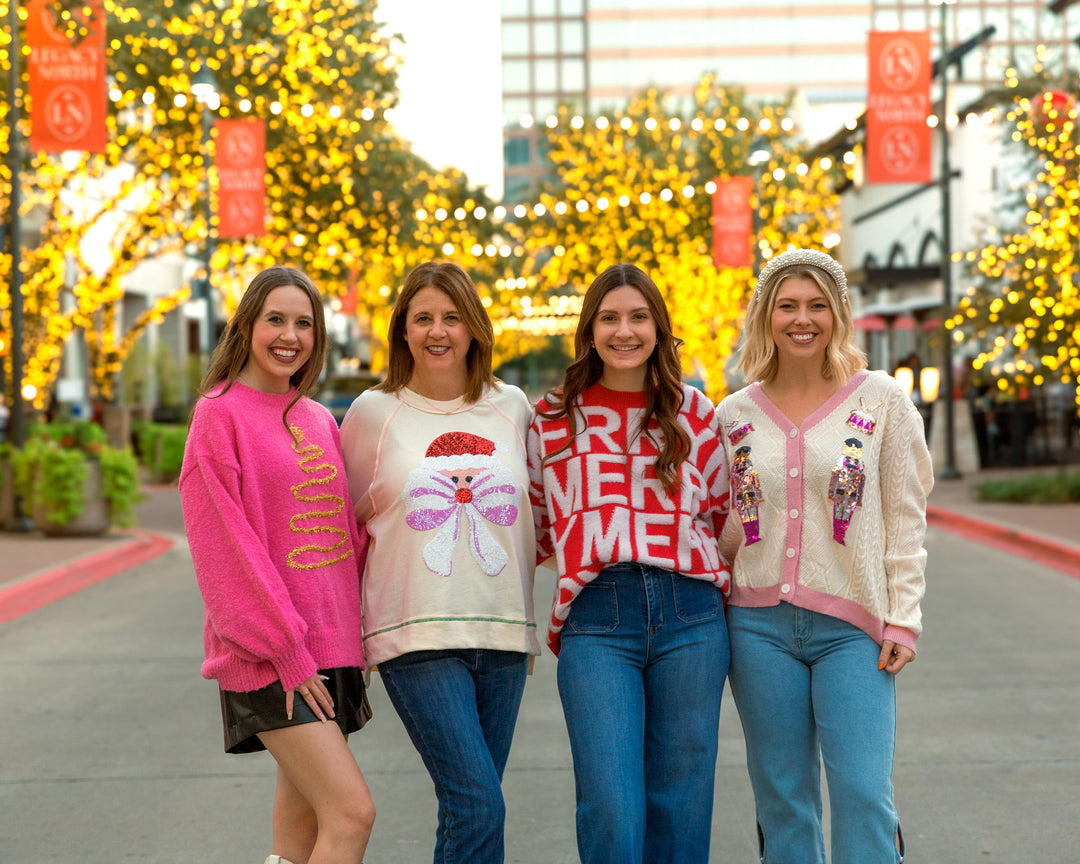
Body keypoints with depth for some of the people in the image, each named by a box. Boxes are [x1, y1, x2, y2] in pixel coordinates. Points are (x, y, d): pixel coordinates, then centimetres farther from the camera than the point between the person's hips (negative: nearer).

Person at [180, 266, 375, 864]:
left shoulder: (319, 420, 14)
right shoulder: (219, 414, -6)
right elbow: (224, 546, -11)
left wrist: (353, 638, 9)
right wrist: (285, 650, -15)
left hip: (329, 649, 7)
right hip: (268, 657, -7)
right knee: (353, 813, -15)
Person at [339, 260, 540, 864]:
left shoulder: (512, 407, 9)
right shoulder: (374, 412, 1)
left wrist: (529, 626, 16)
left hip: (502, 633, 3)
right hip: (415, 634, -3)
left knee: (470, 809, 7)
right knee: (480, 806, -14)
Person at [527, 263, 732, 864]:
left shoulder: (694, 413, 12)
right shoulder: (552, 420, 11)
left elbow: (724, 516, 19)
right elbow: (536, 527, 21)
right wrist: (593, 553, 9)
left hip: (690, 615, 1)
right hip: (595, 618, -1)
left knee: (681, 801, 5)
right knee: (611, 811, -11)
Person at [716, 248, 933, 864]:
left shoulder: (880, 400, 2)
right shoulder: (735, 414, 8)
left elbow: (906, 519, 2)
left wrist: (903, 621, -4)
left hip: (852, 626, -2)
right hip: (760, 622, 2)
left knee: (863, 791, -11)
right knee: (783, 799, 6)